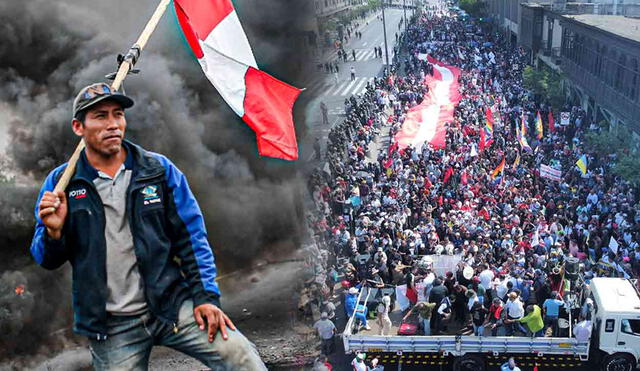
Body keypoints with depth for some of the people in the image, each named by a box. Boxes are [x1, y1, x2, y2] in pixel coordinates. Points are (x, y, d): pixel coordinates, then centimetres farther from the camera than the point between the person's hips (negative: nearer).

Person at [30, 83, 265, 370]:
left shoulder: (159, 169, 1)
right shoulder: (60, 183, 1)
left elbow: (191, 235, 2)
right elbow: (47, 260, 6)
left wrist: (205, 295, -5)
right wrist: (53, 232, -16)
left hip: (170, 304, 0)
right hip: (111, 329, 1)